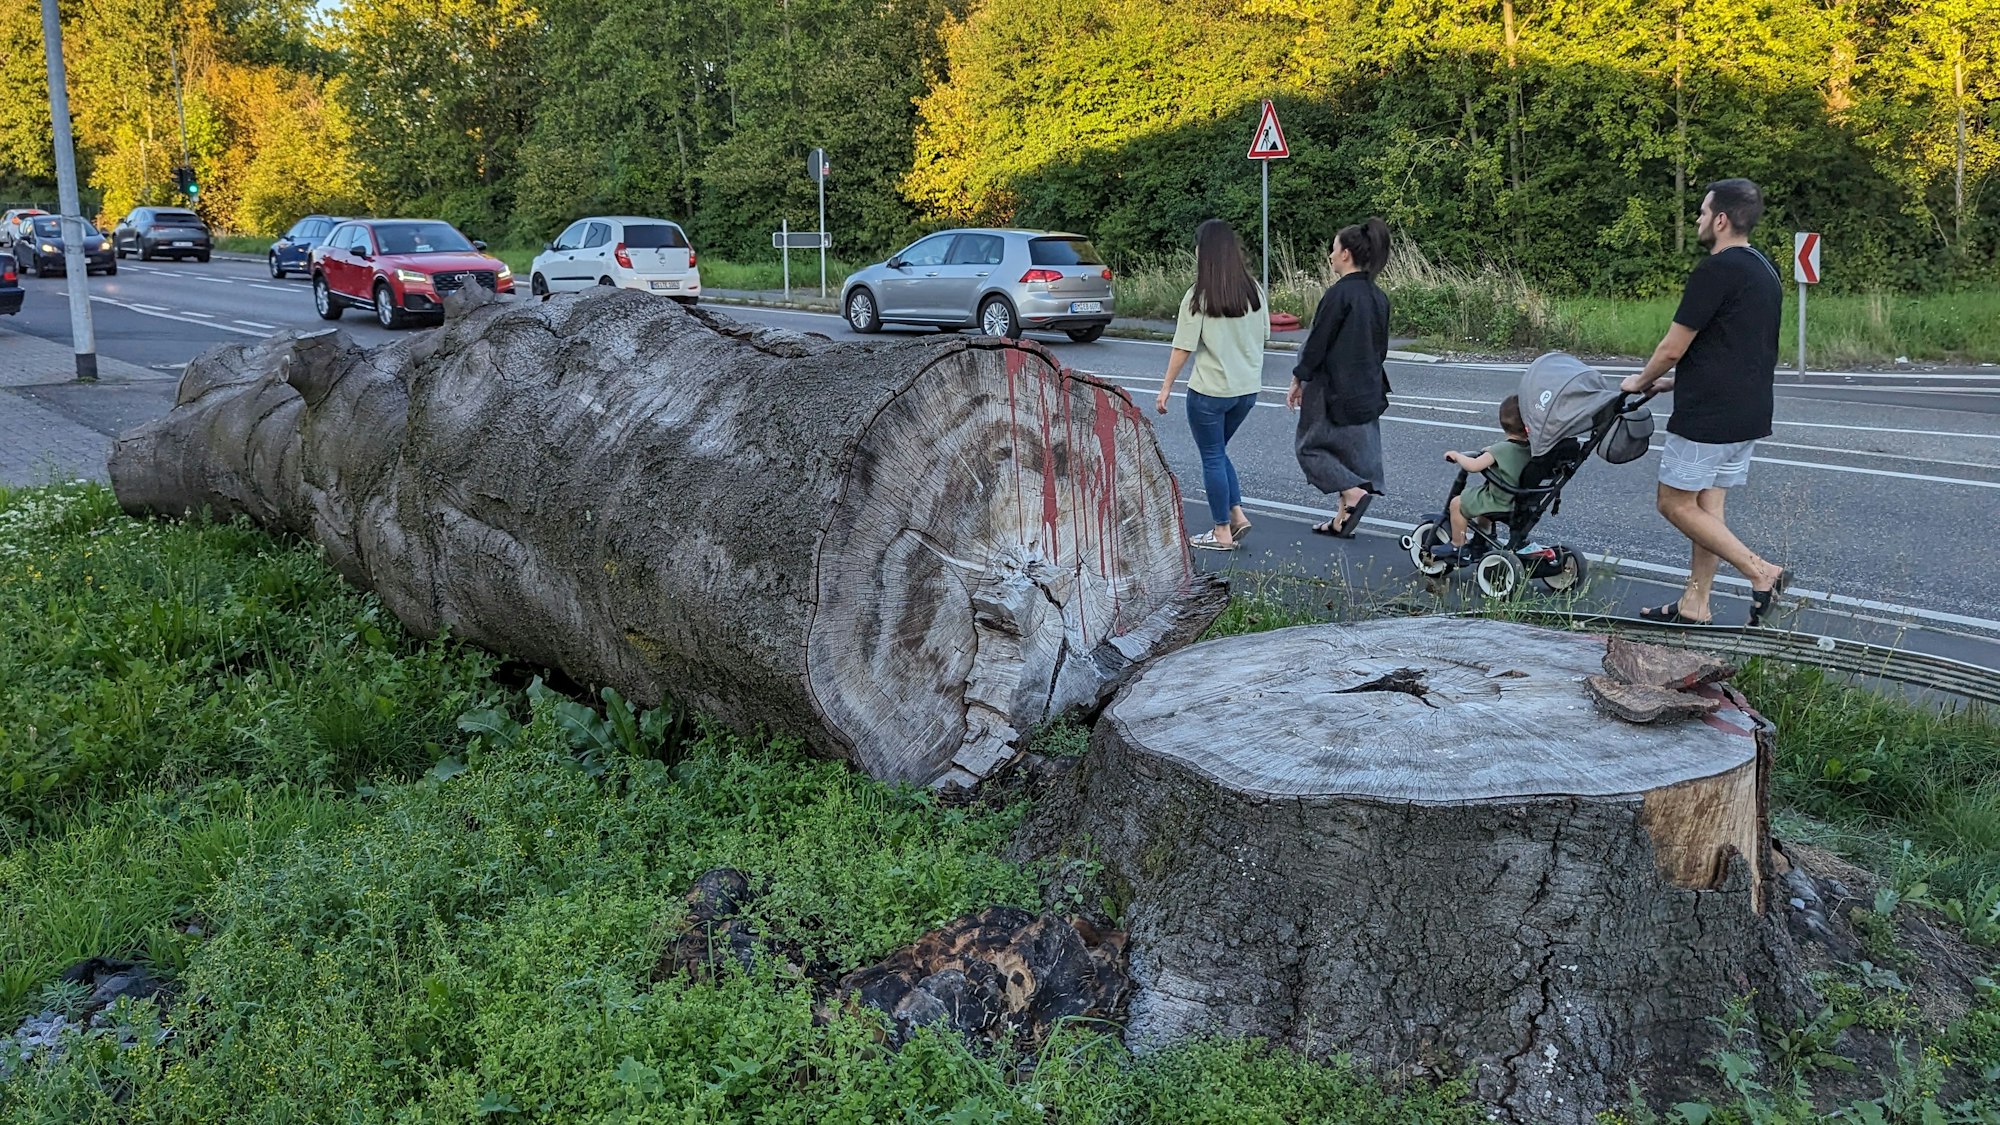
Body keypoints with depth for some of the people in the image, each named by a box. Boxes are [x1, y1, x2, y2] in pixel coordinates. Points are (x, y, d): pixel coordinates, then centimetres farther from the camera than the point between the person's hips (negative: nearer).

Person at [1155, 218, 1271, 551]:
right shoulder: (1253, 290, 2)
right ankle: (1237, 515, 14)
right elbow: (1262, 336, 11)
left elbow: (1183, 348, -14)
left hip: (1210, 390, -6)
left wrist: (1166, 387, -4)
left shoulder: (1199, 296, -14)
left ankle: (1222, 533, 13)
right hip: (1248, 388, 6)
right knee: (1218, 451, 22)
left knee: (1212, 457, 7)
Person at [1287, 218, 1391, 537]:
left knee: (1308, 445, 7)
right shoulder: (1378, 296, 6)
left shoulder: (1339, 293, -18)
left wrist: (1298, 380, -5)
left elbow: (1317, 342, -16)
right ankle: (1344, 519, 18)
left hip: (1333, 388, -8)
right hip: (1367, 390, 8)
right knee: (1356, 448, 14)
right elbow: (1380, 346, 13)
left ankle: (1354, 492, -11)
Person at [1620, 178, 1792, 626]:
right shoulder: (1765, 270, 13)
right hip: (1750, 413, 9)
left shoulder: (1717, 270, -17)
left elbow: (1673, 348, -14)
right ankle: (1695, 605, 17)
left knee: (1675, 503, 0)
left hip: (1708, 415, -9)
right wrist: (1676, 382, 22)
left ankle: (1761, 571, -5)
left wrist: (1642, 382, 5)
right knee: (1707, 504, 12)